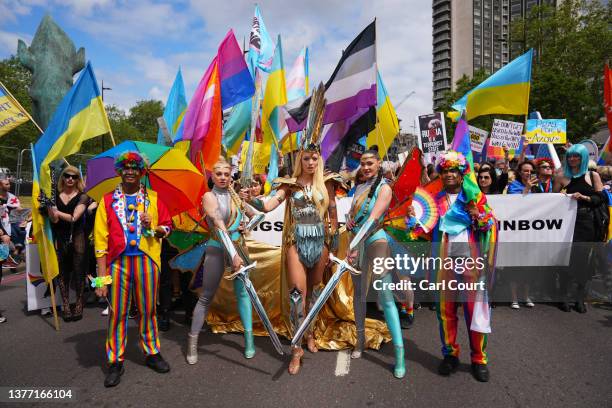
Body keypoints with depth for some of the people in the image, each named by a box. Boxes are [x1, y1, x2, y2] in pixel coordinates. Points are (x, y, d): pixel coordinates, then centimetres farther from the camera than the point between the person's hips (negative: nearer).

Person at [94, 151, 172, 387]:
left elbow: (168, 226, 13)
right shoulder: (108, 200, 4)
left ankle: (152, 353, 26)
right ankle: (115, 362, 19)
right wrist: (102, 276, -5)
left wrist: (154, 227, -10)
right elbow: (100, 240, 1)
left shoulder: (153, 198, 7)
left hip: (147, 260, 1)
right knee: (117, 313, 5)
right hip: (118, 262, 0)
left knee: (148, 310, 11)